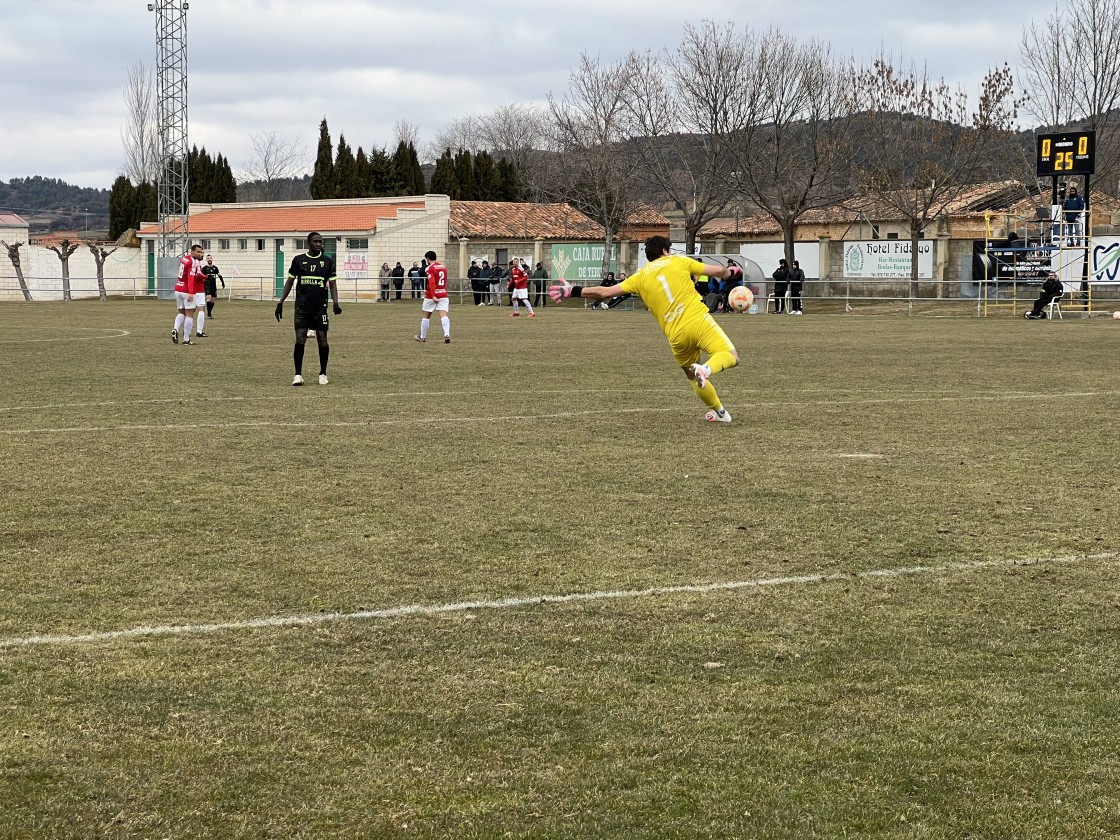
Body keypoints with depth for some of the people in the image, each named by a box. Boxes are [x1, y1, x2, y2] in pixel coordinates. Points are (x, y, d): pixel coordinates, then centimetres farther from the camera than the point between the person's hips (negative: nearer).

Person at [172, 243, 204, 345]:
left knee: (181, 312, 21)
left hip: (178, 290, 7)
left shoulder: (183, 258, 9)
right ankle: (186, 339, 3)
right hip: (187, 291, -7)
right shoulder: (194, 262, -14)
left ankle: (176, 329, -4)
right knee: (189, 315, 2)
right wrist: (190, 293, -29)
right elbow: (190, 278, -23)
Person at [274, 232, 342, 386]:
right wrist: (280, 302, 7)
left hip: (320, 307, 1)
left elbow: (332, 284, 6)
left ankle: (323, 374, 15)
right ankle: (298, 374, -1)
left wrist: (336, 303, -9)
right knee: (300, 339, -8)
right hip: (302, 307, 0)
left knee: (322, 339, 1)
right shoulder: (298, 260, 5)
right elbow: (290, 282, 12)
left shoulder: (328, 262, 5)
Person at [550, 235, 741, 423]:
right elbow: (716, 271, 14)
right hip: (699, 320, -3)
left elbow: (605, 292, 9)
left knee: (693, 377, 22)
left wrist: (573, 291, 18)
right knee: (731, 356, -6)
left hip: (676, 335, 3)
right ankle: (707, 369, -34)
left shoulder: (641, 277, 14)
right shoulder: (679, 261, 11)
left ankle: (719, 412, 25)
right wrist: (730, 272, 37)